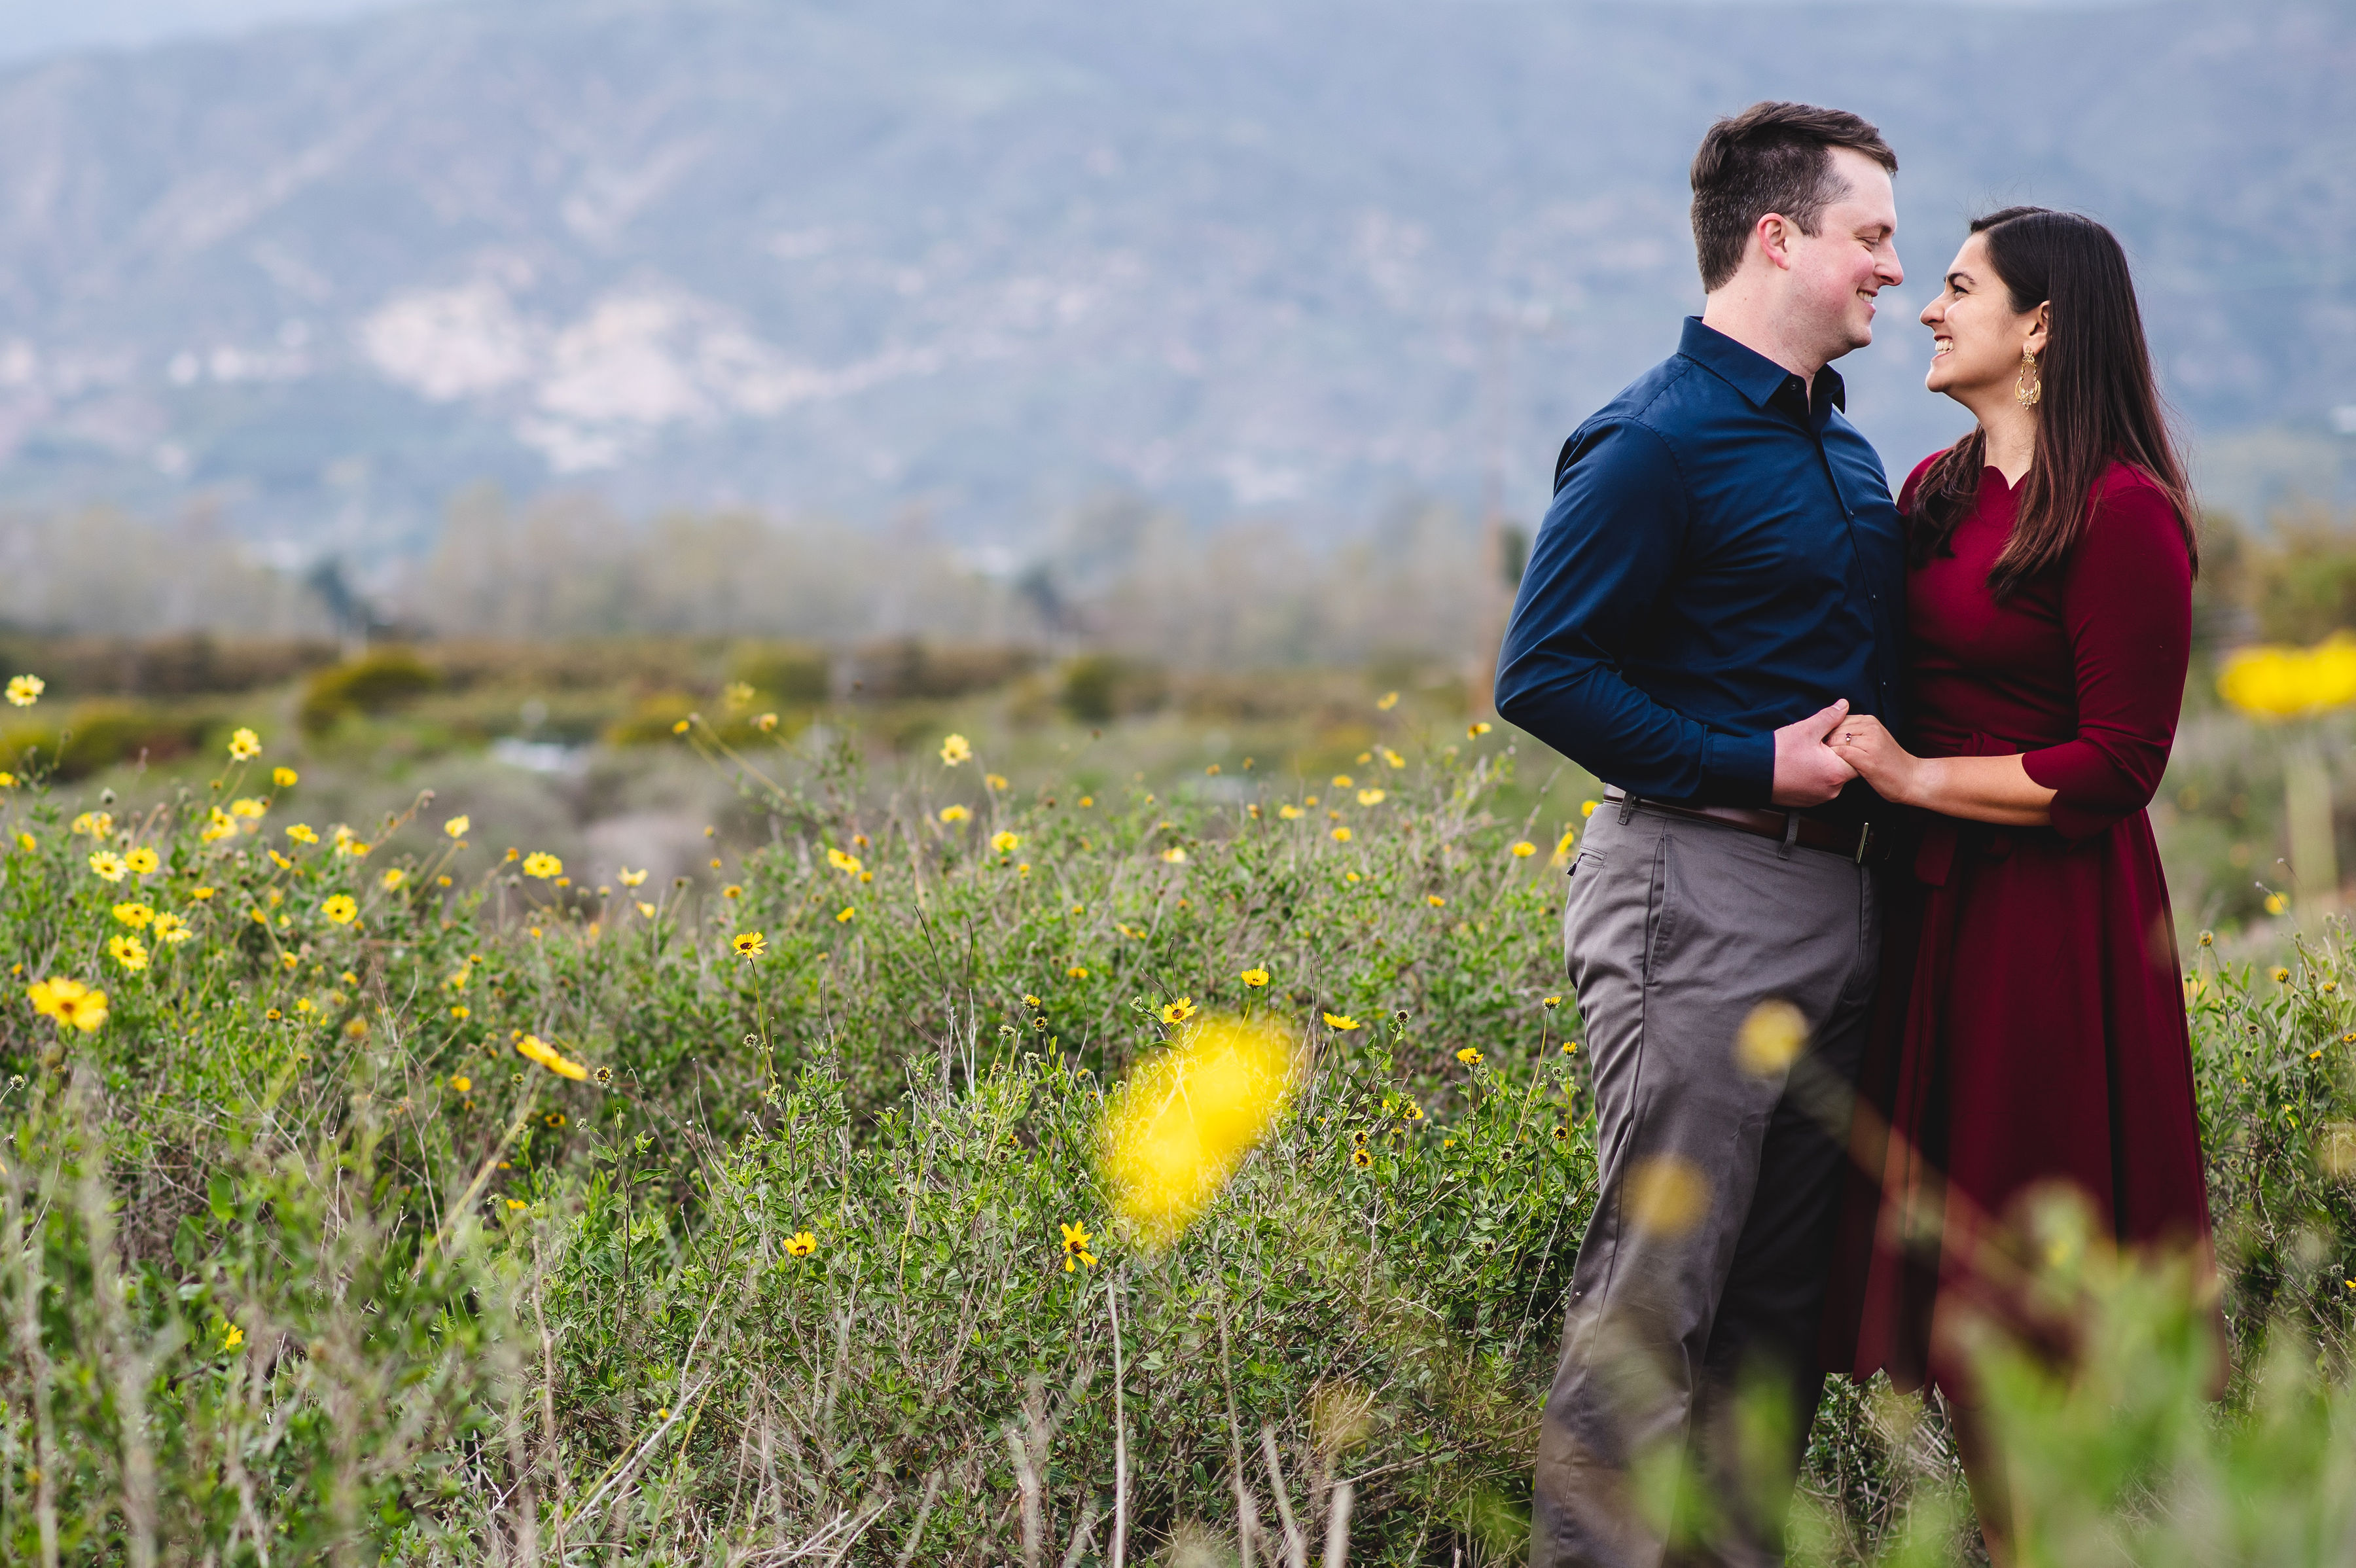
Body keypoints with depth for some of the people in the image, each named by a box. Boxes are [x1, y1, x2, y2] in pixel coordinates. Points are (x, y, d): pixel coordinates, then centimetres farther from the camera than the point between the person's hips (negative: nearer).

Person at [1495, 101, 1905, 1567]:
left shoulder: (1842, 442, 16)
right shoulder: (1659, 442, -11)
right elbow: (1542, 674, -15)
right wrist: (1749, 764, -16)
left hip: (1840, 888, 9)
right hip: (1702, 898, -8)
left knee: (1788, 1284, 12)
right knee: (1658, 1285, -6)